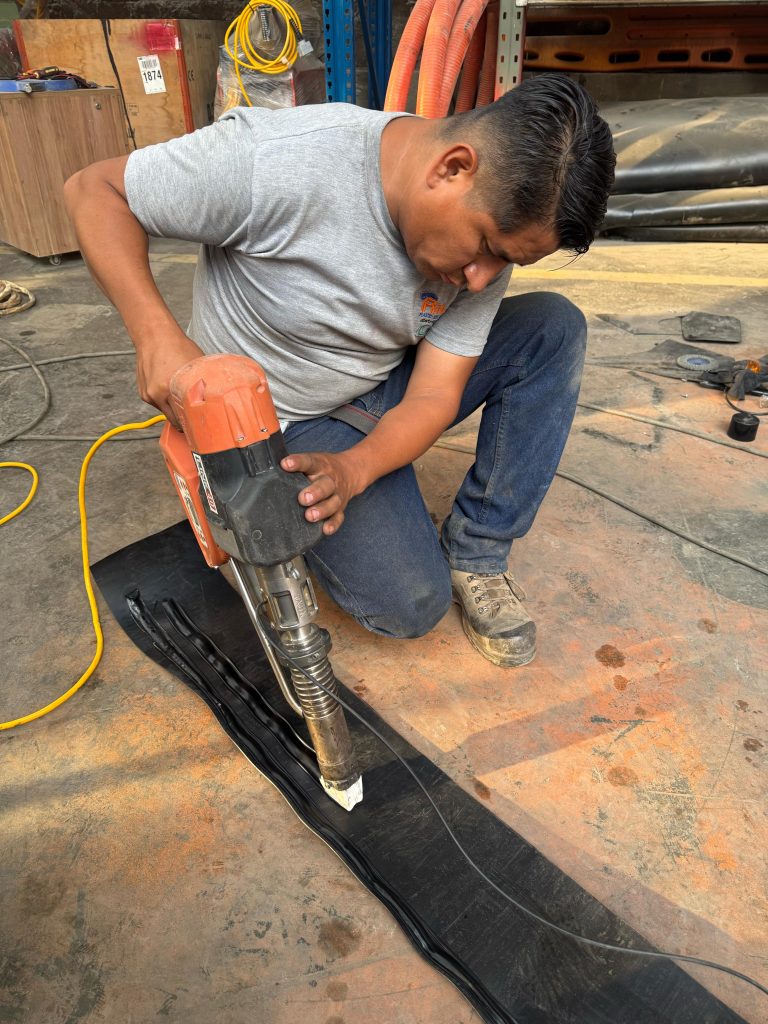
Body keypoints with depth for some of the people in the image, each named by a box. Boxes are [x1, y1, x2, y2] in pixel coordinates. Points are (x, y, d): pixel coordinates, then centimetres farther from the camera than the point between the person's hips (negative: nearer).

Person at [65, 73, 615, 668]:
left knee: (556, 326, -12)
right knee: (413, 604, -18)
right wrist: (157, 335, -32)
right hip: (283, 423, -5)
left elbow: (434, 397, -13)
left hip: (388, 395, 6)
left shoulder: (492, 221, -12)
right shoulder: (278, 161, -29)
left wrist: (351, 471, -32)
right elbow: (95, 190, -17)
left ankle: (476, 552, -5)